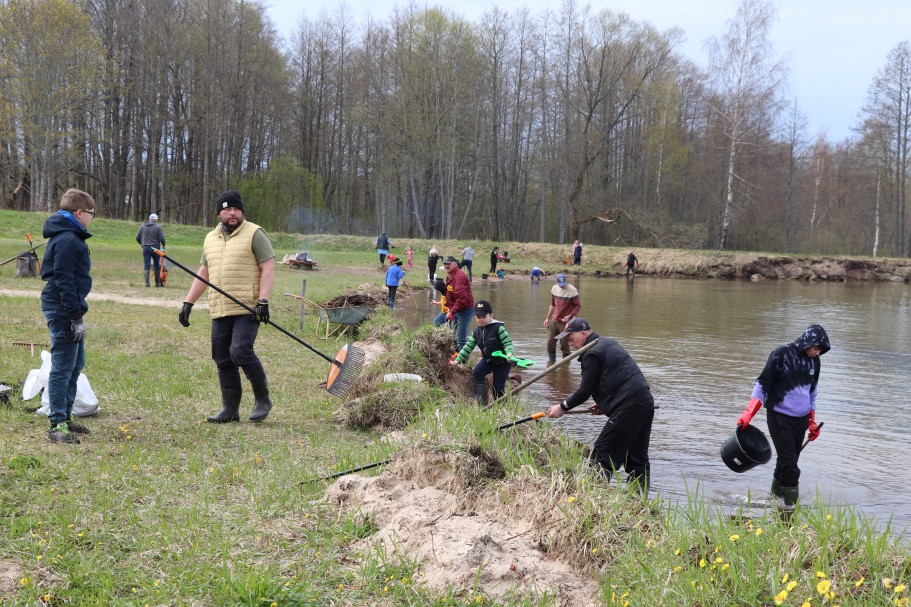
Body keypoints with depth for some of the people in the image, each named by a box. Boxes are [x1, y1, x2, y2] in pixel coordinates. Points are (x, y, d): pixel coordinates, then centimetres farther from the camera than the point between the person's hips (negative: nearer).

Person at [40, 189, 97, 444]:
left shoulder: (70, 237, 16)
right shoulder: (67, 240, -16)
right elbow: (63, 281, -21)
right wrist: (76, 317, -20)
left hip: (68, 310, 11)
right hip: (62, 310, -11)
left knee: (76, 364, 17)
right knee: (63, 368, -7)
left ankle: (65, 417, 26)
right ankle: (57, 425, -3)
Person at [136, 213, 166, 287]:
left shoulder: (142, 227, 8)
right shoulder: (158, 227, -4)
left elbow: (137, 238, 11)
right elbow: (162, 238, -10)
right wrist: (163, 245, 9)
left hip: (145, 248, 2)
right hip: (155, 248, -2)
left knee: (146, 266, 1)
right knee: (157, 266, 9)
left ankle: (147, 282, -9)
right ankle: (157, 283, 14)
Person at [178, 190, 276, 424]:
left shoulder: (254, 234, -1)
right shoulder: (210, 239, 18)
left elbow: (268, 268, -7)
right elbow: (203, 274, 24)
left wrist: (263, 301, -18)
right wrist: (188, 303, 17)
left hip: (248, 309, -7)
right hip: (220, 311, 7)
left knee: (240, 351, -19)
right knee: (223, 360, 6)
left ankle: (262, 399, -1)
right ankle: (230, 409, 14)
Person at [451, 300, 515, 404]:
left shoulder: (498, 328, -14)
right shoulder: (477, 332, 4)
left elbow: (507, 342, -16)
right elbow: (468, 347, 6)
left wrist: (509, 353, -36)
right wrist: (458, 359, -1)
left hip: (502, 361, -5)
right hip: (487, 360, 5)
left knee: (498, 388, -5)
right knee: (477, 371, -22)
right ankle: (479, 401, -19)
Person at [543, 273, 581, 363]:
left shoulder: (572, 291, -13)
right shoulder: (554, 288, 5)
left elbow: (578, 306, -9)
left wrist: (569, 316, -21)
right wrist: (547, 318, 16)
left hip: (565, 322, -5)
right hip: (554, 321, 5)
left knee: (564, 345, -3)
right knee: (550, 343, 6)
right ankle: (551, 361, 21)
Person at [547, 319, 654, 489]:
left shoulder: (592, 354, -8)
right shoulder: (608, 344, 22)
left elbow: (585, 390, -9)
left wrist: (563, 407, 2)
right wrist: (604, 404, 19)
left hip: (629, 408, -10)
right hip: (646, 403, 10)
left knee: (603, 452, -5)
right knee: (638, 458, 13)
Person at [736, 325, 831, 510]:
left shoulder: (814, 361, 7)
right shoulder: (782, 354, -12)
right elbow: (762, 383, -11)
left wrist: (812, 421, 21)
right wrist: (748, 414, -17)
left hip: (801, 419, 6)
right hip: (780, 417, -6)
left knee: (787, 462, 10)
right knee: (789, 464, -9)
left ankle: (776, 495, 25)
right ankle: (791, 506, -3)